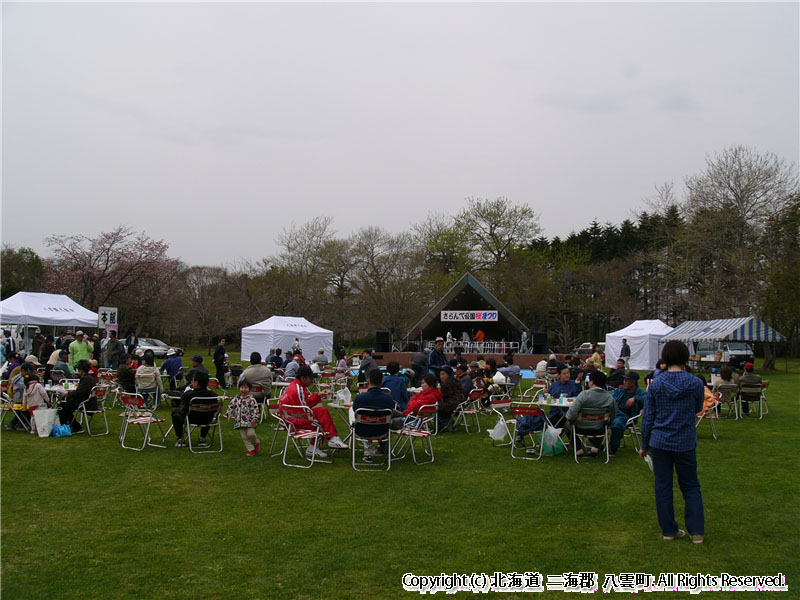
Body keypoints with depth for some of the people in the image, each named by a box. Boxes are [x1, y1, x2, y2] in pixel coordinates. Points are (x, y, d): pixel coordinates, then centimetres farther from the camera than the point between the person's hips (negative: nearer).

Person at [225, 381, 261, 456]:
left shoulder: (251, 399, -7)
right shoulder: (235, 399, 6)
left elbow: (256, 409, -10)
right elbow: (231, 406, 13)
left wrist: (255, 418, -18)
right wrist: (229, 414, -1)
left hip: (249, 421, -4)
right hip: (240, 422, 4)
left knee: (250, 434, -15)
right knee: (244, 437, 4)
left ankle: (256, 443, 16)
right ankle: (250, 449, 16)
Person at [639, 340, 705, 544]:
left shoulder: (656, 384, -7)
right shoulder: (695, 384, -10)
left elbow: (648, 416, -1)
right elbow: (698, 408, 10)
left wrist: (644, 445, 9)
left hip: (659, 442, 1)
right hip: (685, 443, 0)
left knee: (663, 487, 11)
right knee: (691, 487, 14)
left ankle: (668, 530, 19)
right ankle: (697, 531, 12)